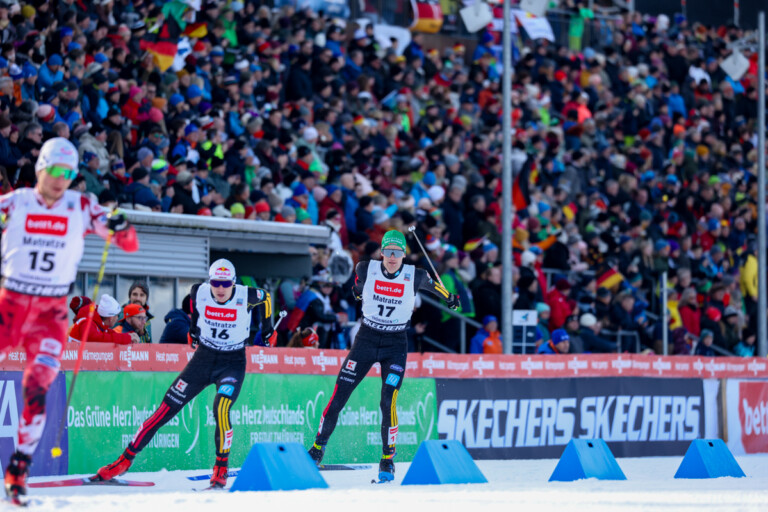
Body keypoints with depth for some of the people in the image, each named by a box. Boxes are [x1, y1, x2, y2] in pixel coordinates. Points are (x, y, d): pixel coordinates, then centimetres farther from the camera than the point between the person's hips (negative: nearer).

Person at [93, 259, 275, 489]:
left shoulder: (246, 296, -18)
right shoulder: (199, 293, -12)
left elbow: (265, 297, 6)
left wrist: (267, 330, 13)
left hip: (232, 364, -3)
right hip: (203, 358, 3)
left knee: (221, 408, -29)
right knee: (166, 409, -1)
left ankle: (221, 469, -12)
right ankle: (125, 460, 6)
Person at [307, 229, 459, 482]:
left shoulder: (415, 276, -9)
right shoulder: (366, 269, -8)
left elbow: (432, 284, 14)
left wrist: (449, 298, 29)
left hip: (395, 346, -1)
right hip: (366, 339, 1)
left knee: (388, 402, -14)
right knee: (338, 397, -1)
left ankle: (388, 461, 0)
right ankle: (318, 448, 14)